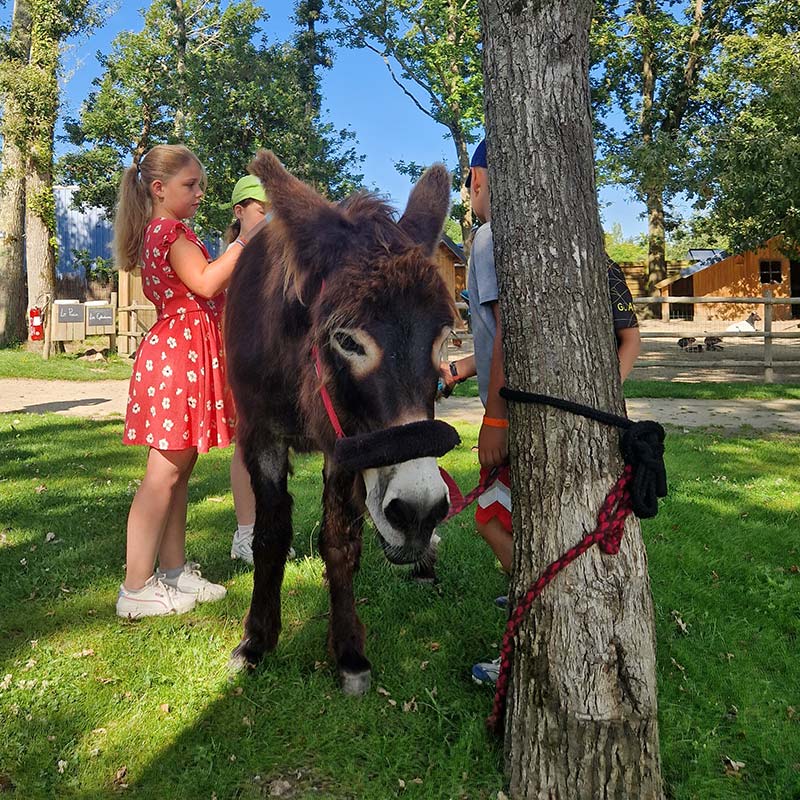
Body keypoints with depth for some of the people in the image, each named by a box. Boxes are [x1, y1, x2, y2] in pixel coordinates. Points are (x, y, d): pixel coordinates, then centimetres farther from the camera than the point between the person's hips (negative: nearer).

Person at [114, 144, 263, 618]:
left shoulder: (162, 233, 22)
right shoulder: (171, 230, -9)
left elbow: (205, 290, 21)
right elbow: (206, 283, -21)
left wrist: (239, 259, 16)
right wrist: (244, 243, -15)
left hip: (183, 352, 10)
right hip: (181, 351, -10)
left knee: (181, 468, 11)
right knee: (165, 473, -8)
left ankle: (174, 572, 20)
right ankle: (136, 589, -2)